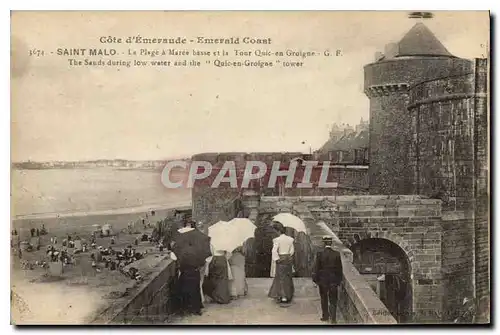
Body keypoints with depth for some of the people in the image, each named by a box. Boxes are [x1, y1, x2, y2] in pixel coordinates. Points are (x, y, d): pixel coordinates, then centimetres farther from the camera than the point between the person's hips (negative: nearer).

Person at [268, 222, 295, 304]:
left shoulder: (277, 240, -13)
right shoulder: (290, 239, -1)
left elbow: (274, 251, -19)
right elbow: (292, 251, 2)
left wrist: (277, 259, -9)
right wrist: (288, 256, 12)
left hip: (280, 260, -4)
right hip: (289, 260, 4)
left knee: (281, 278, 4)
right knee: (288, 278, 14)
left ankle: (283, 296, 0)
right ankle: (288, 295, 21)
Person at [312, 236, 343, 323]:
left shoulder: (320, 254, -12)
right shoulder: (337, 254, -7)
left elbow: (316, 268, -9)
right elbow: (339, 268, -1)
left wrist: (315, 279, 1)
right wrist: (339, 280, 9)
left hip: (322, 280, -1)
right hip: (333, 280, 1)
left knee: (324, 299, 16)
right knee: (333, 300, 8)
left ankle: (325, 316, 24)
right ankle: (333, 318, 3)